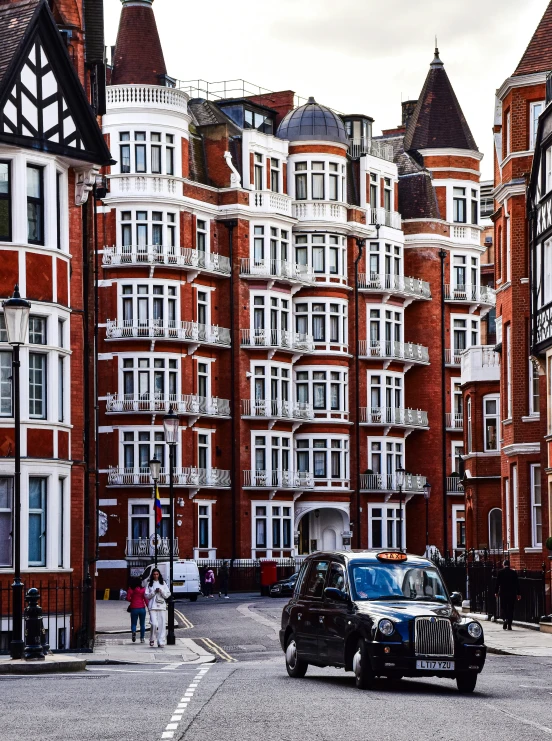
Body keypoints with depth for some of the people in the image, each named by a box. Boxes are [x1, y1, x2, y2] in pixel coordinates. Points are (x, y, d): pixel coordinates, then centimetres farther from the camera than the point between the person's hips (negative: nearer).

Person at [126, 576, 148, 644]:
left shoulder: (131, 589, -3)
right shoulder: (143, 589, -2)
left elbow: (128, 598, -7)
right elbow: (145, 598, -6)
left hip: (134, 608, -1)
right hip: (142, 608, 1)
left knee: (133, 623, 7)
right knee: (142, 624, 12)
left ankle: (134, 631, -24)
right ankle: (142, 638, 11)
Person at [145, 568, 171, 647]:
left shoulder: (163, 583, 11)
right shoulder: (150, 584, 8)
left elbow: (167, 595, 7)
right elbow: (147, 596, 4)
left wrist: (161, 591, -9)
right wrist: (154, 592, -9)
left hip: (162, 606, 2)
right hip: (153, 607, -2)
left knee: (162, 625, -2)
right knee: (154, 624, -14)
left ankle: (161, 642, 2)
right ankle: (152, 639, 7)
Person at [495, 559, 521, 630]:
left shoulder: (500, 572, -3)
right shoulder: (513, 572, 1)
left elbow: (497, 583, -2)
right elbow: (517, 584, 3)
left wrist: (496, 592, 6)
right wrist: (518, 594, 8)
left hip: (503, 593, -1)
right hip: (512, 593, 1)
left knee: (504, 608, 8)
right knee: (510, 609, 5)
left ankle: (505, 619, -19)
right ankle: (509, 625, 3)